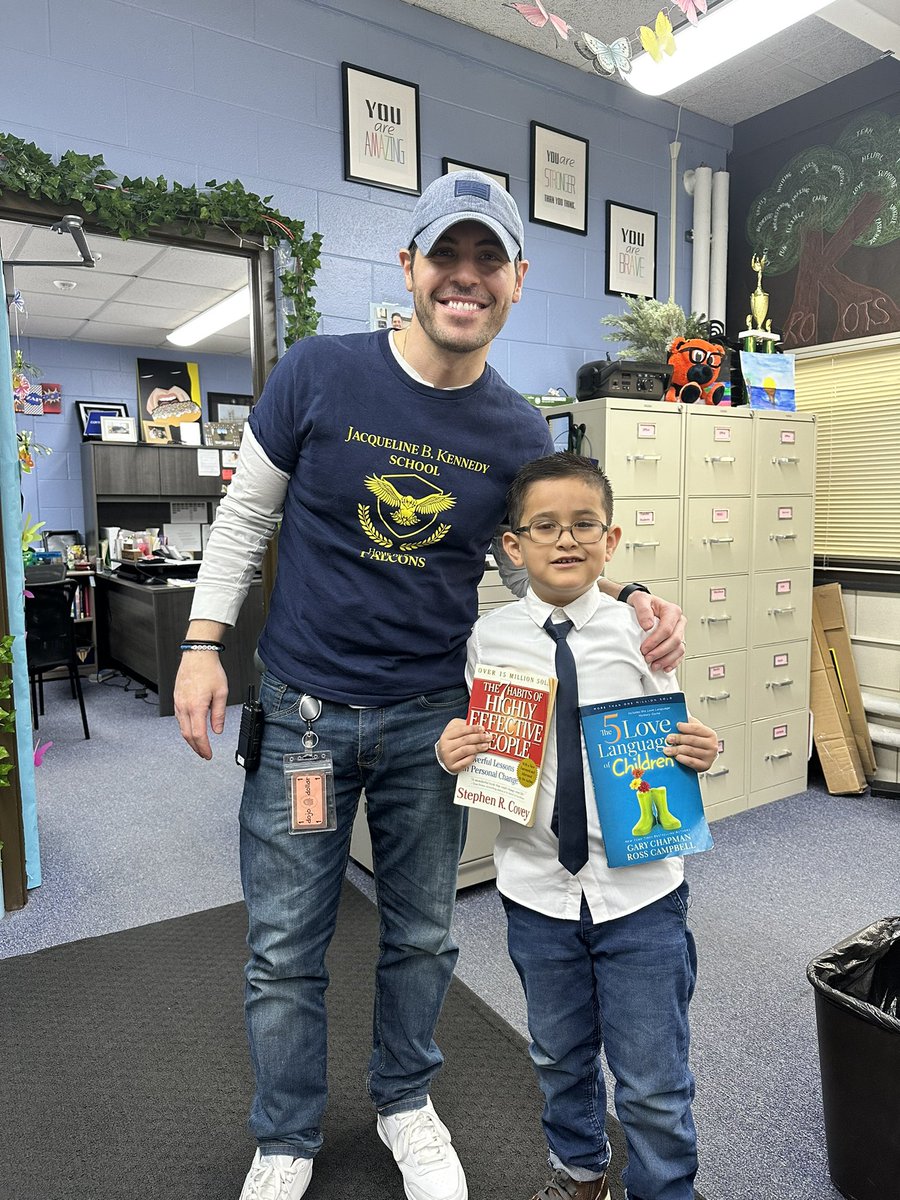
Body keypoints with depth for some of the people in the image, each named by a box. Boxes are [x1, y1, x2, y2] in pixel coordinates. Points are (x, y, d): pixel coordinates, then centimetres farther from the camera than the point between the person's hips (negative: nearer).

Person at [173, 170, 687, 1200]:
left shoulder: (519, 432, -2)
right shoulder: (319, 373, -8)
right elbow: (245, 514, 1)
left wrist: (629, 602, -11)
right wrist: (202, 642, -4)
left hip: (431, 717, 2)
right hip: (302, 708, -1)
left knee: (421, 936, 19)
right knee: (284, 951, 12)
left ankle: (404, 1102, 47)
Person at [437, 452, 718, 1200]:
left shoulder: (637, 630, -9)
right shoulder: (490, 639, -7)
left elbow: (669, 741, 0)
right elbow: (481, 748, 4)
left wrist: (696, 753, -21)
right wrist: (451, 752, -17)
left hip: (639, 887, -2)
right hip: (538, 889, 2)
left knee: (653, 1082, 12)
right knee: (560, 1058, 25)